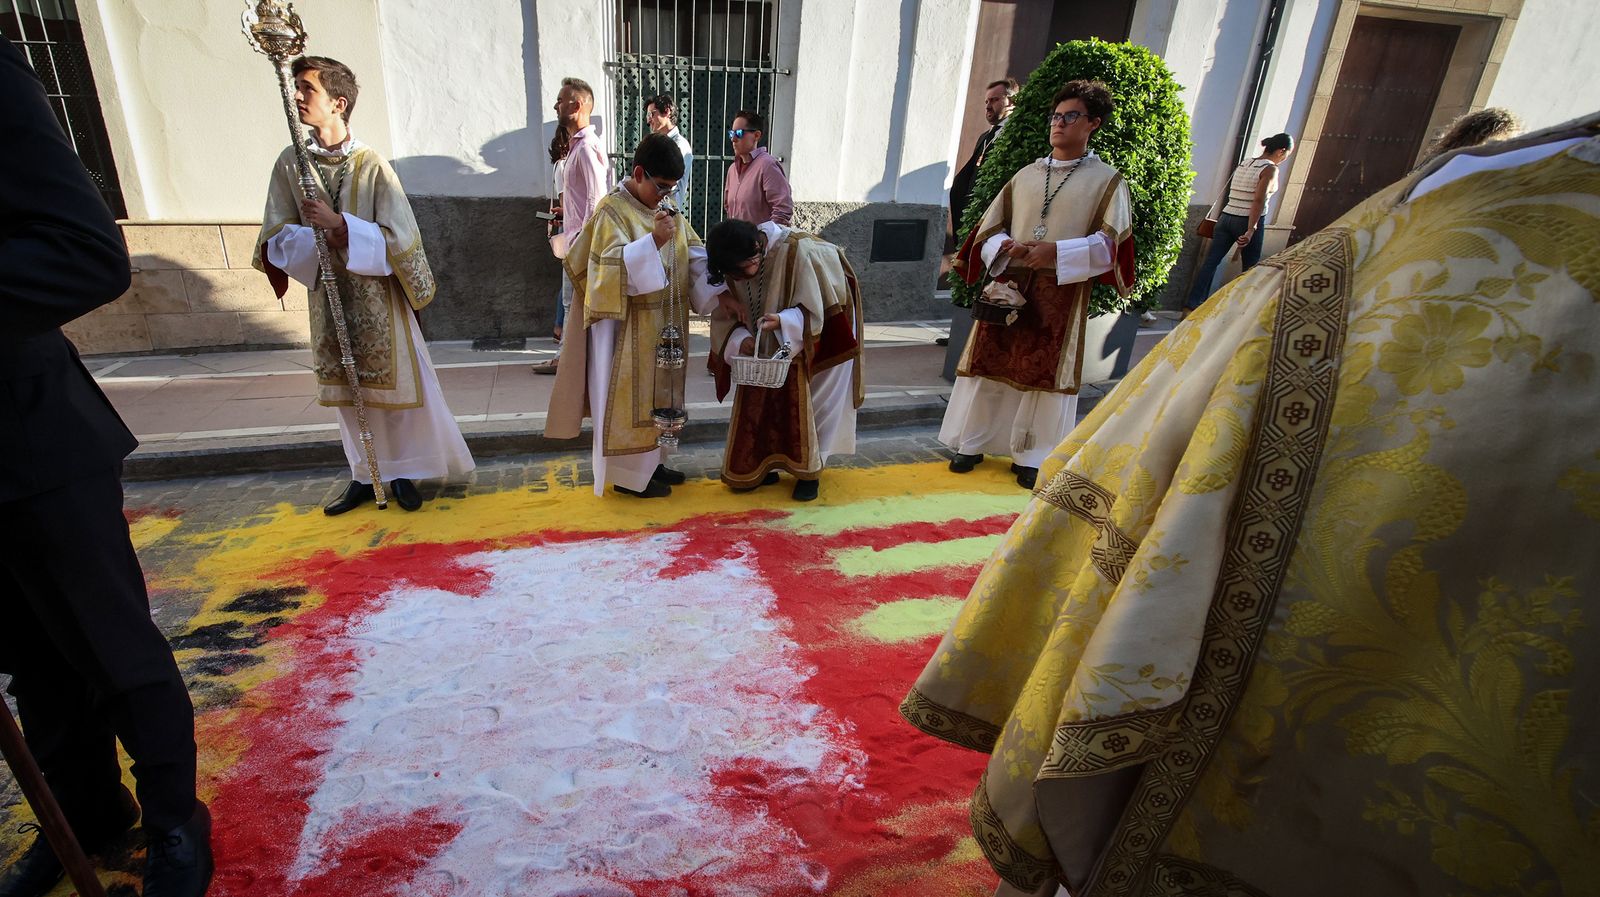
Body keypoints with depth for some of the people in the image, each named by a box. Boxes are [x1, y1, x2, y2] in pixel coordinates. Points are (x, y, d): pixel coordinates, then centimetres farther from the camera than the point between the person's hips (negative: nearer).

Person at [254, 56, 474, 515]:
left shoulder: (372, 164, -10)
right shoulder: (289, 163, 2)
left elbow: (397, 238, -15)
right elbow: (276, 238, 1)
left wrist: (338, 224, -23)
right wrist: (318, 239, -18)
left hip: (378, 299, -4)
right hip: (329, 300, 4)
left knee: (394, 385, 4)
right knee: (348, 392, 11)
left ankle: (402, 472, 20)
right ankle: (365, 475, 25)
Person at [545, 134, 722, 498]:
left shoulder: (666, 208, 8)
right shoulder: (612, 210, -14)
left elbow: (697, 256, 6)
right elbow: (613, 265, -25)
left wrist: (725, 291, -7)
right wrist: (654, 240, -37)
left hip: (664, 324, 8)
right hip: (630, 328, -8)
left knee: (658, 393, 16)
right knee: (629, 396, 1)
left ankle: (651, 460, 30)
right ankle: (627, 473, 13)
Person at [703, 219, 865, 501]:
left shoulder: (799, 252, -32)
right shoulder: (733, 267, -14)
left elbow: (817, 307, -25)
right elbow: (725, 316, -5)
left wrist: (782, 322, -41)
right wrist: (739, 339, -25)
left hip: (807, 347, -5)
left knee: (801, 404, 0)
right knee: (759, 402, 5)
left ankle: (809, 471, 15)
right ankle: (763, 465, 19)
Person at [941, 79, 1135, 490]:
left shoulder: (1107, 181, 2)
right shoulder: (1025, 175, 12)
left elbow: (1110, 243, -6)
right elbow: (990, 227, 13)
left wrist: (1056, 251, -20)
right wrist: (1005, 247, -10)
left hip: (1061, 297, -3)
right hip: (1007, 287, 3)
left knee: (1046, 373, 1)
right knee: (990, 365, 5)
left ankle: (1032, 456, 13)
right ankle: (972, 443, 18)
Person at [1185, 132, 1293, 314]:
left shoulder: (1243, 164, 13)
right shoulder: (1270, 169, -8)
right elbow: (1259, 200, -19)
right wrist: (1251, 230, -22)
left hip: (1226, 218, 6)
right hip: (1248, 222, -6)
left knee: (1210, 262, -1)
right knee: (1250, 269, 9)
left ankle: (1192, 305, -9)